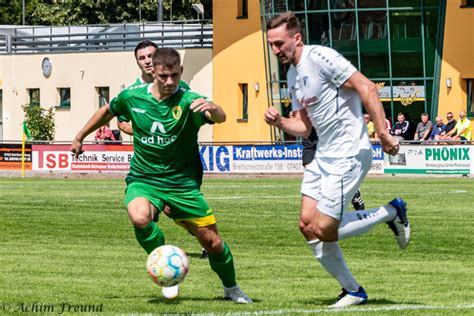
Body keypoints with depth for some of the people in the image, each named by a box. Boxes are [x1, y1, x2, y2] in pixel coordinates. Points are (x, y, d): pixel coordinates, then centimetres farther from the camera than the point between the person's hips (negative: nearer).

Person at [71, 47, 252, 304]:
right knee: (140, 218, -33)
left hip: (182, 183, -1)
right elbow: (107, 112, 17)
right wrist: (79, 138, 24)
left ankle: (231, 289, 31)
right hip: (143, 179, 1)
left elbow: (220, 118, -35)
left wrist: (212, 109, -58)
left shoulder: (189, 101, -15)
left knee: (212, 242, 1)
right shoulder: (132, 98, -5)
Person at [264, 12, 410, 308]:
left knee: (323, 230, -10)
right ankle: (352, 291, 15)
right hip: (323, 156, 9)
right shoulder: (293, 74, 13)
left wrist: (382, 131, -24)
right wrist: (279, 122, -3)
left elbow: (366, 87, -20)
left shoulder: (319, 57, -16)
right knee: (307, 225, 4)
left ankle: (392, 213, 10)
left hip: (349, 155, -9)